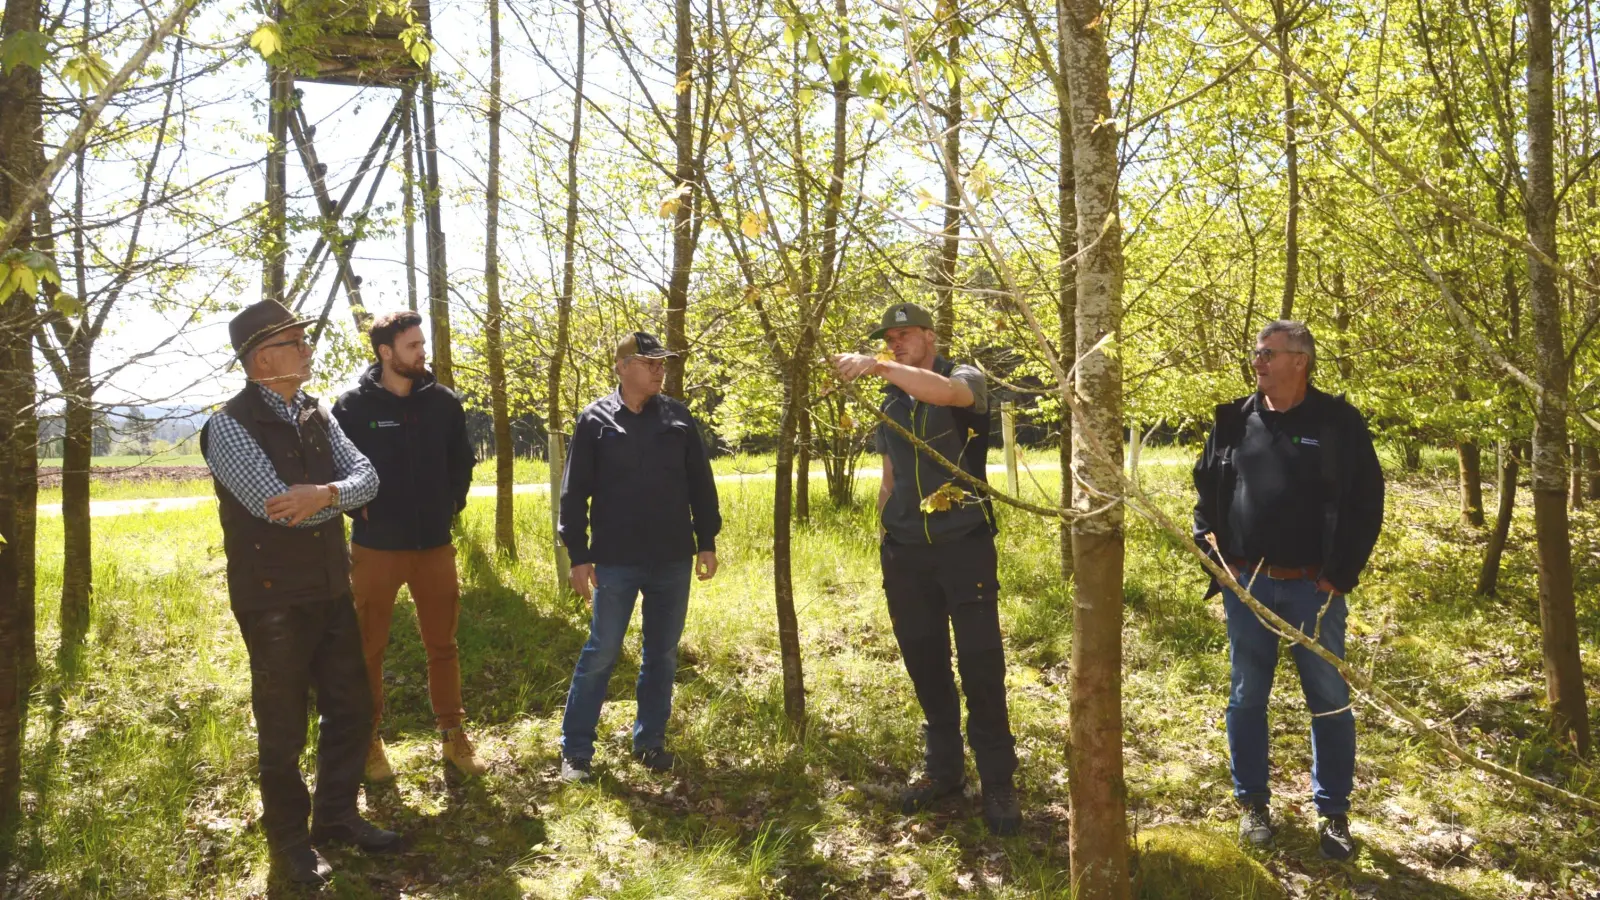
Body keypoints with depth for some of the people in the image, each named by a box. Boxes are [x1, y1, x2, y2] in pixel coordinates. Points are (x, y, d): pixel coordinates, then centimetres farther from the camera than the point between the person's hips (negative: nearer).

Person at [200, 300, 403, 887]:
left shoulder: (317, 417, 7)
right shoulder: (229, 426, -13)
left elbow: (366, 478, -4)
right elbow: (273, 502, -23)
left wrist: (324, 493, -25)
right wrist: (339, 495, -9)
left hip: (331, 591, 6)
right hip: (273, 600, -6)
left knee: (350, 708, 14)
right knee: (283, 728, 7)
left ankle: (337, 816, 34)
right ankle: (289, 842, 26)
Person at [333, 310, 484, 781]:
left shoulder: (443, 401, 0)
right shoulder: (353, 406, -10)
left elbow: (461, 459, 14)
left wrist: (453, 501, 5)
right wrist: (358, 508, -5)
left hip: (435, 546, 3)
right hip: (375, 548, -3)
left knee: (442, 645, 12)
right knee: (369, 650, 9)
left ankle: (452, 735, 25)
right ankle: (370, 739, 25)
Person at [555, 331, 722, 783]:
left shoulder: (678, 417, 5)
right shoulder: (595, 420, -3)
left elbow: (700, 484, 9)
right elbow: (574, 493, -2)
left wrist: (707, 541, 5)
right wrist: (578, 555, -6)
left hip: (673, 560, 3)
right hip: (615, 562, -3)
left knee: (662, 655, 11)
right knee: (600, 653, 2)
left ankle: (650, 741, 24)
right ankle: (575, 750, 12)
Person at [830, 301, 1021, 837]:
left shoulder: (966, 379, -1)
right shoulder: (889, 405, 16)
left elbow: (947, 392, -27)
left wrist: (878, 367, -35)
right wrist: (882, 537, 15)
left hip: (964, 544, -5)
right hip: (905, 552, 5)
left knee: (981, 665, -4)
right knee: (924, 665, 10)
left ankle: (997, 782, 7)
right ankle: (942, 768, 24)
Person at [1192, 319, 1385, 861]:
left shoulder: (1338, 423, -4)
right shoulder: (1233, 421, 5)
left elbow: (1367, 501, -3)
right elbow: (1205, 488, 14)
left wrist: (1341, 574, -8)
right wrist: (1211, 548, 3)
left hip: (1313, 587, -2)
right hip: (1246, 585, 3)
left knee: (1329, 701, 7)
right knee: (1246, 697, 10)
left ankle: (1333, 813, 22)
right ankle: (1252, 802, 25)